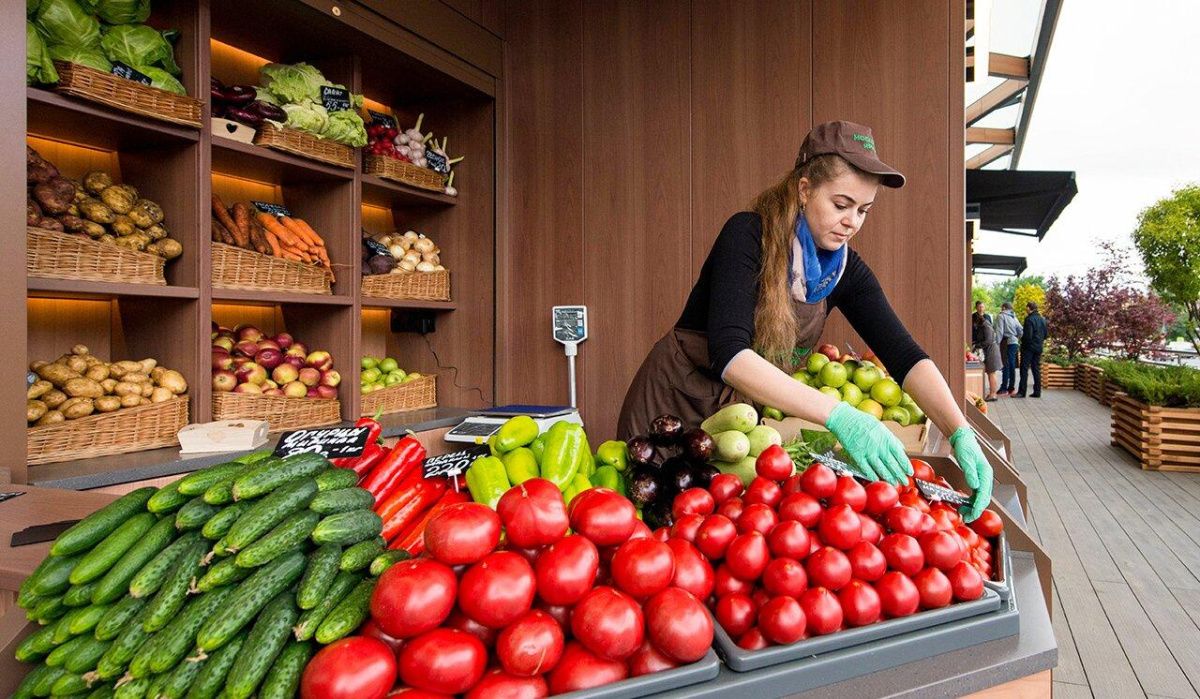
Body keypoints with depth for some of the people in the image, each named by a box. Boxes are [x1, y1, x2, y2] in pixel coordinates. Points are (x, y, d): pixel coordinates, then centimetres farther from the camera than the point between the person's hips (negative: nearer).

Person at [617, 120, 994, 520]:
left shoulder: (844, 270, -5)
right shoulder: (749, 235, -22)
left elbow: (903, 354, -11)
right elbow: (728, 352, -35)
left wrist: (961, 434, -27)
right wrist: (839, 416, -43)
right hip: (673, 403, -5)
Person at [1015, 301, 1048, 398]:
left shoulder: (1029, 319, -16)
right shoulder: (1042, 319, 10)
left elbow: (1027, 335, -19)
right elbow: (1045, 335, 15)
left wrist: (1022, 339, -1)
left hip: (1029, 347, -7)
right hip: (1038, 348, 8)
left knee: (1024, 369, -5)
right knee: (1036, 369, 12)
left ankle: (1022, 392, -6)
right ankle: (1037, 391, 13)